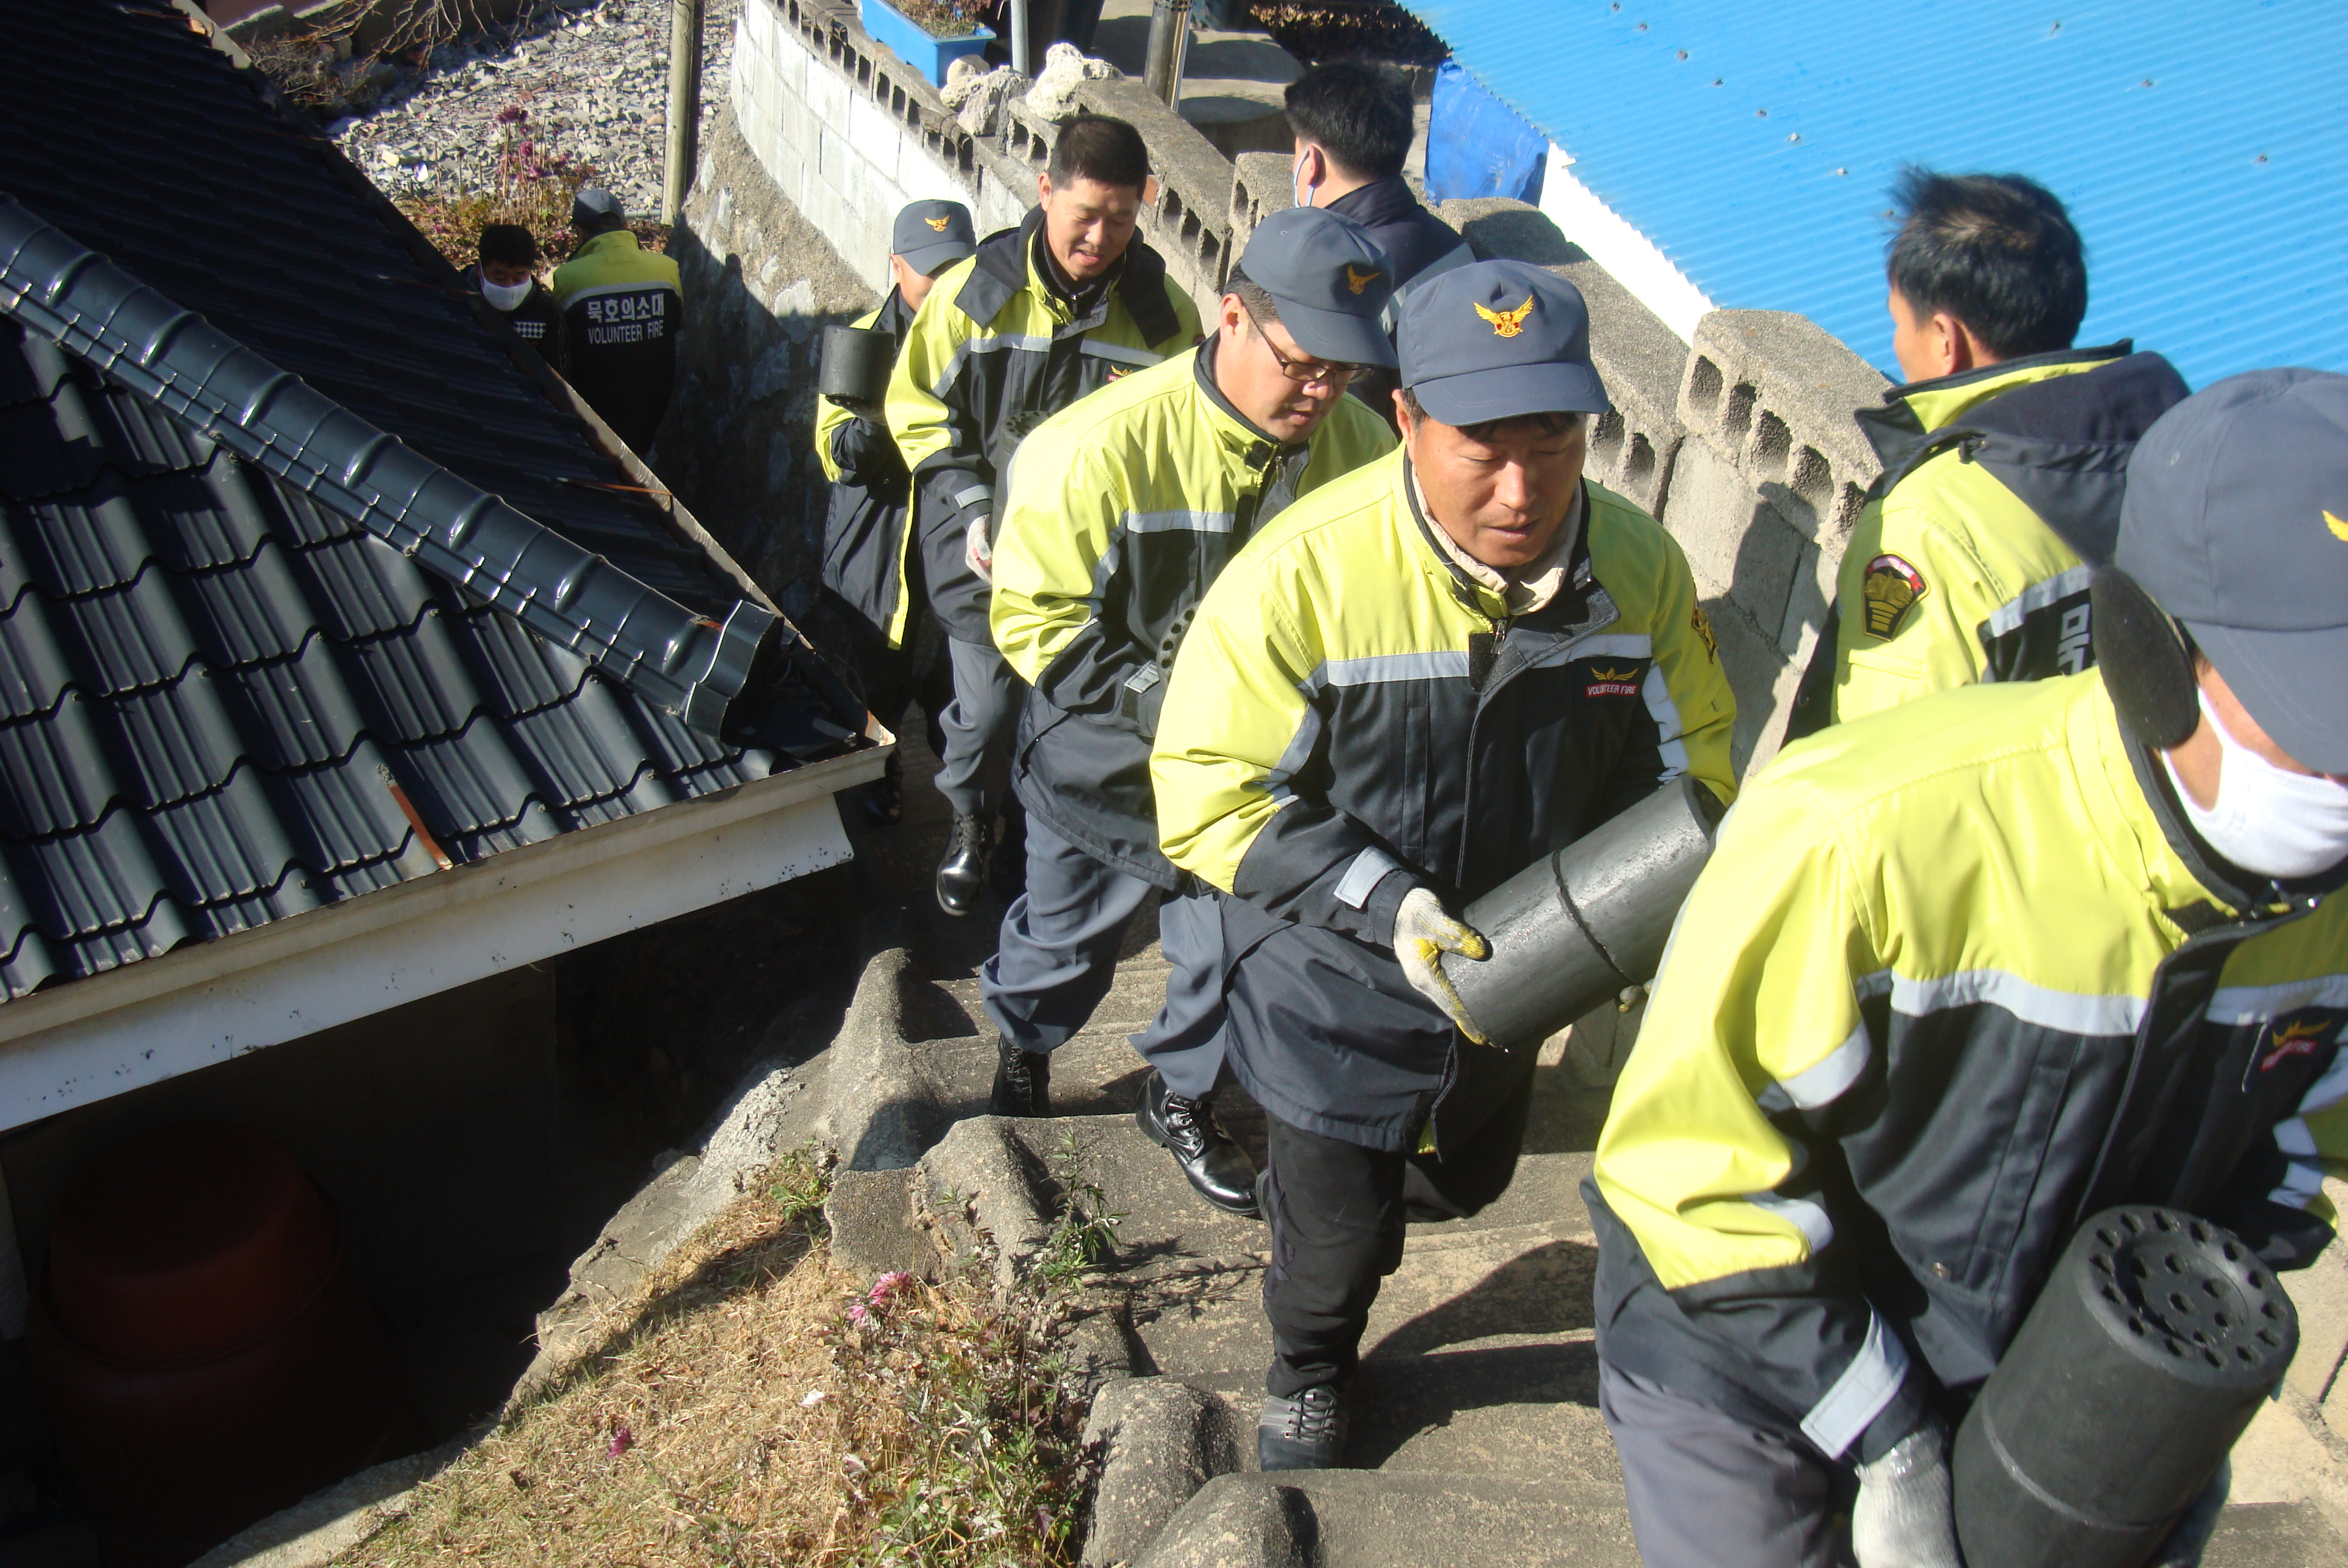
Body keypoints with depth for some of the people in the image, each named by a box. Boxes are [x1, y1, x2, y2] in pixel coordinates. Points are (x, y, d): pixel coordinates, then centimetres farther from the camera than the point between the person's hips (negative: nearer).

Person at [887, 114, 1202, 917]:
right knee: (988, 705, 1)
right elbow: (919, 413, 2)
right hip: (987, 548, -1)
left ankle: (1033, 835, 35)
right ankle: (971, 821, 32)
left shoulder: (1163, 311, -4)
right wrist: (974, 512, -9)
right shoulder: (973, 292, -7)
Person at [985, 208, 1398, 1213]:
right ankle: (1024, 1057, 51)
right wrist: (1158, 699, -27)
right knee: (1068, 929, 19)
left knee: (1231, 948, 13)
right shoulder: (1102, 444, -25)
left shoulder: (1362, 447, -13)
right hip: (1105, 765, -2)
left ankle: (1182, 1096, 42)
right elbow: (1033, 615, -18)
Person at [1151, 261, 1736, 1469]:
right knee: (1337, 1229, 14)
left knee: (1465, 1181, 29)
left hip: (1515, 975, 5)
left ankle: (1342, 1182, 66)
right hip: (1338, 986, -4)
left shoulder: (1640, 565, -15)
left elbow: (1687, 758, 0)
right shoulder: (1302, 571, -29)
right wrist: (1385, 905, -32)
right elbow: (1210, 798, -23)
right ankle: (1307, 1372, 50)